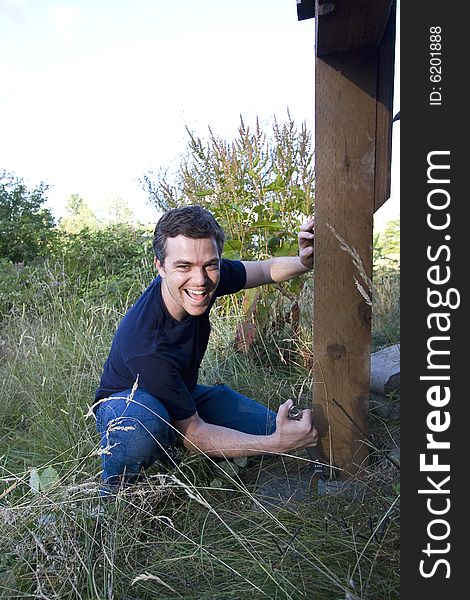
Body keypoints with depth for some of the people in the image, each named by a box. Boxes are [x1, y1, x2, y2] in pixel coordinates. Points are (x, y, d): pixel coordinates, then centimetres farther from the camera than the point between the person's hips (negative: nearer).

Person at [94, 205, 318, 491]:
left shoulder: (204, 276, -21)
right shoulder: (145, 343, -38)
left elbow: (267, 269, -3)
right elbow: (193, 432, -30)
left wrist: (304, 261, -26)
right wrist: (278, 443, -36)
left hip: (183, 394, 7)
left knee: (271, 427, -9)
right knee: (141, 422, -43)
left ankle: (167, 452, 9)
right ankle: (116, 489, -8)